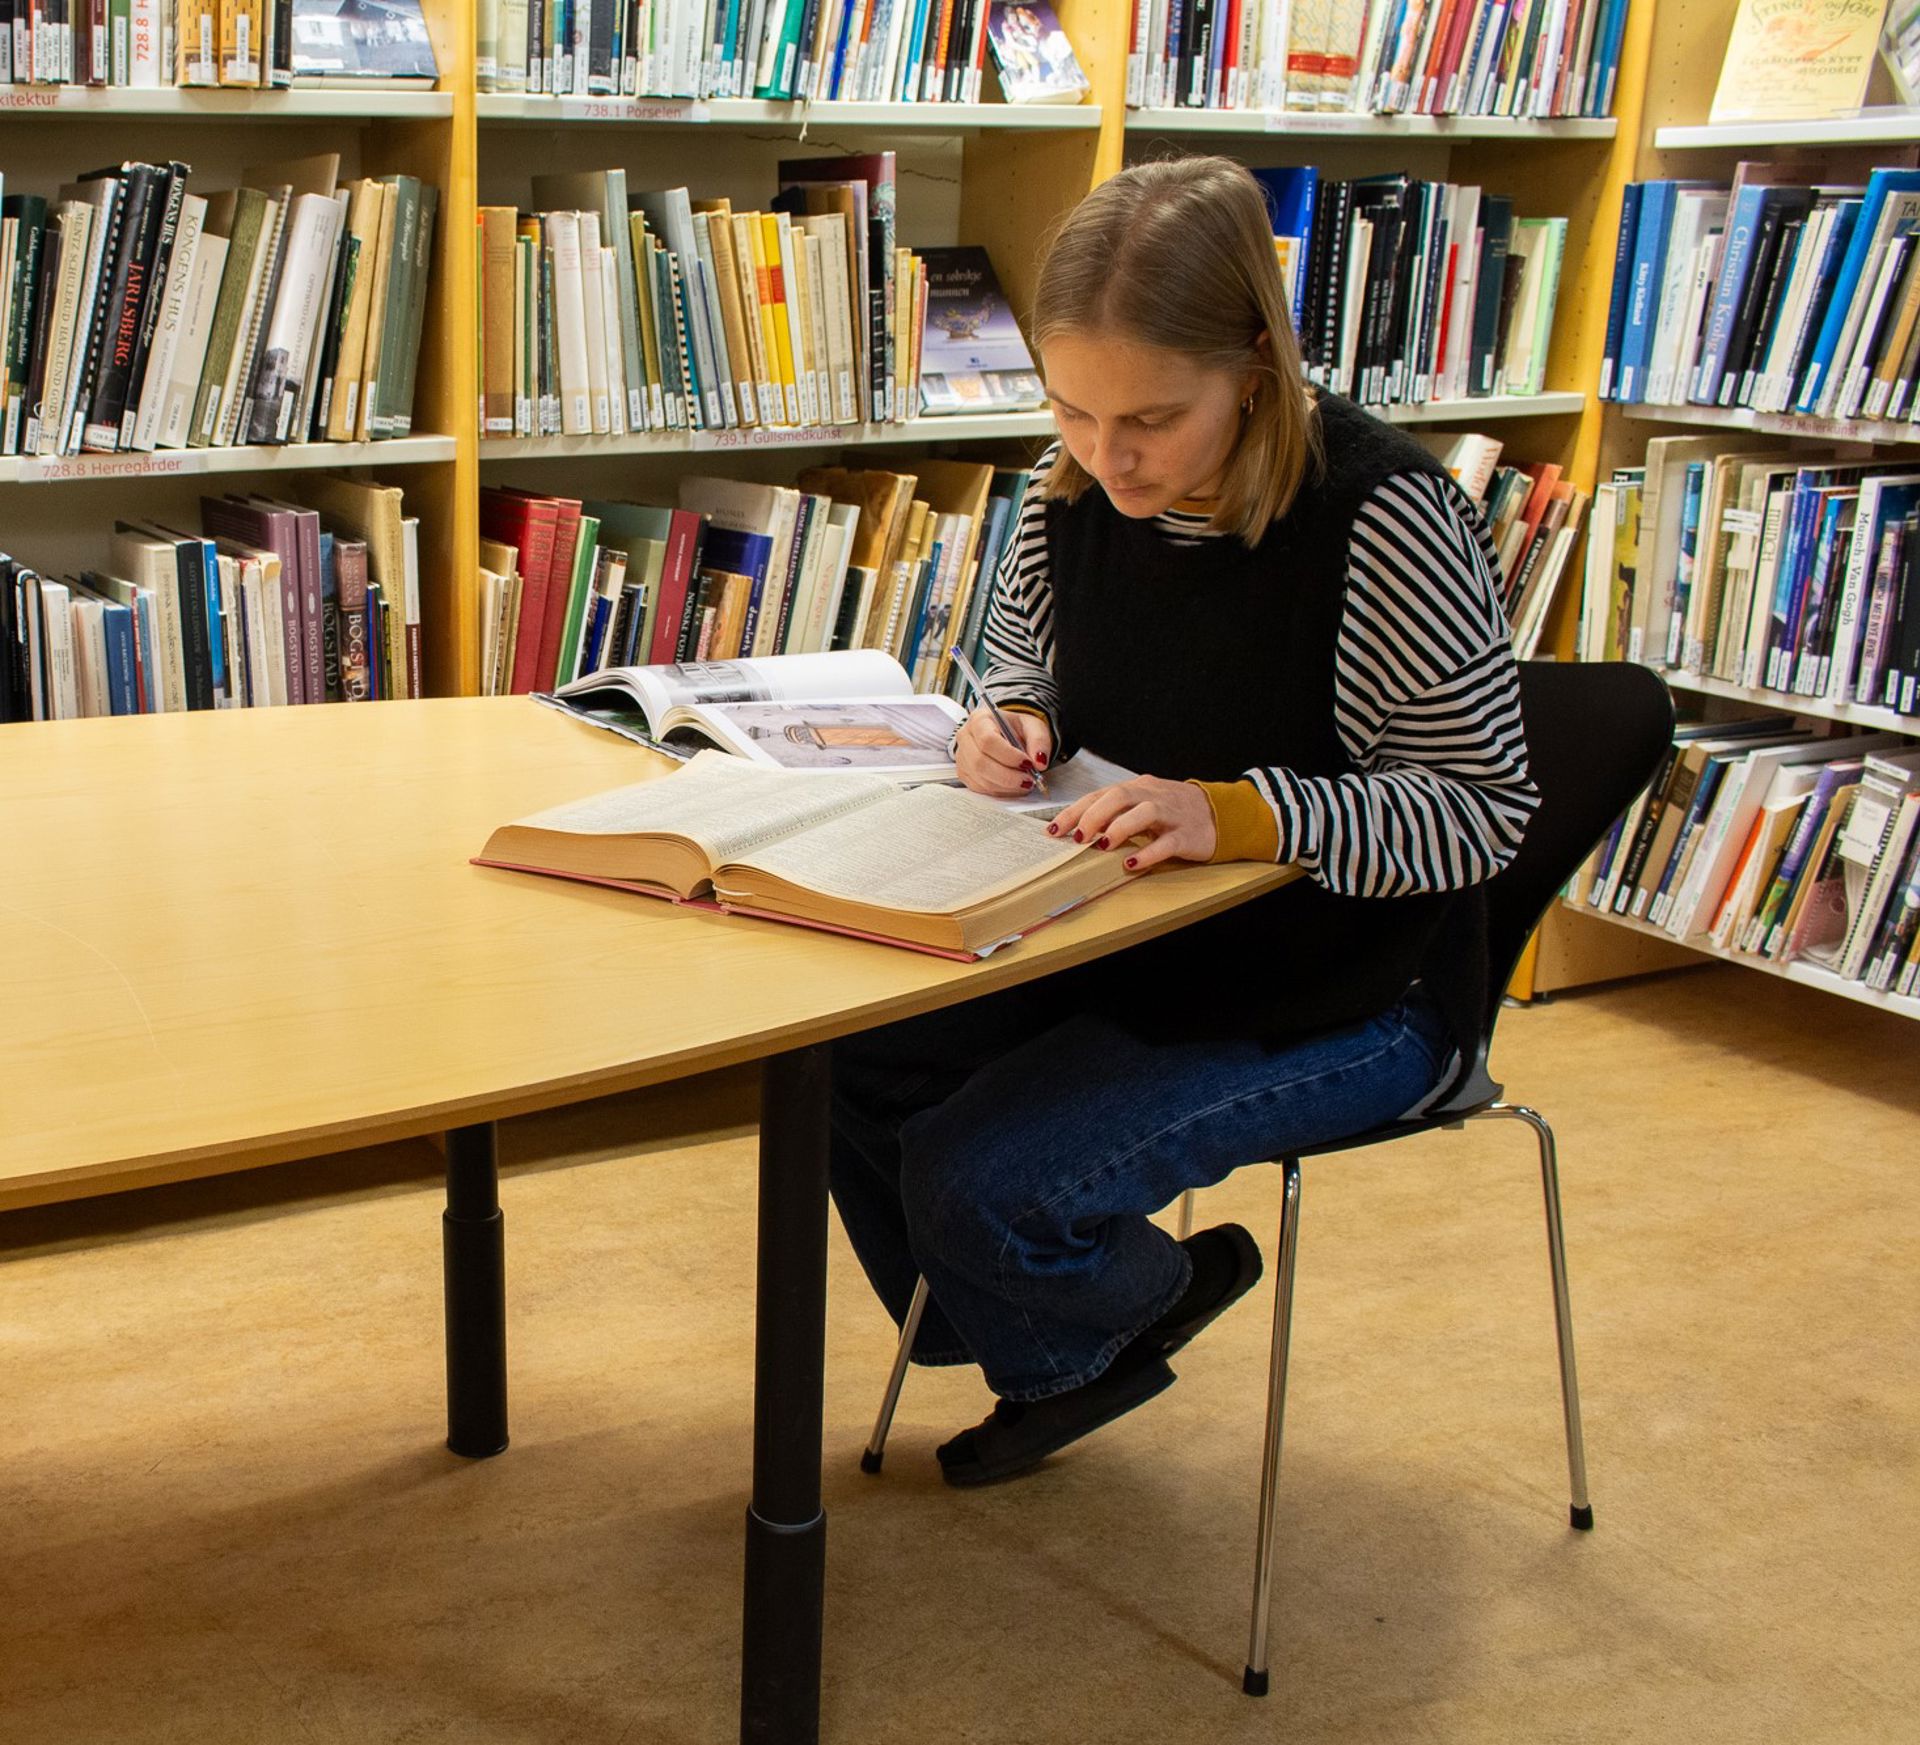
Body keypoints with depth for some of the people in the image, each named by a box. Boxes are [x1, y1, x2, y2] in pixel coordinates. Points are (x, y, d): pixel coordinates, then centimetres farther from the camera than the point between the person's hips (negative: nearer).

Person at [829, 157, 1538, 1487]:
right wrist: (1009, 730, -10)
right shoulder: (1075, 492, -6)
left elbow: (1479, 813, -20)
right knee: (845, 1056, -5)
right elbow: (1028, 668, 14)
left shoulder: (1387, 521, -25)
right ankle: (1058, 1347, 19)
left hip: (1343, 998, -7)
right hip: (1127, 938, 7)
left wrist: (1238, 812, -34)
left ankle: (1144, 1302, 20)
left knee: (975, 1181, -19)